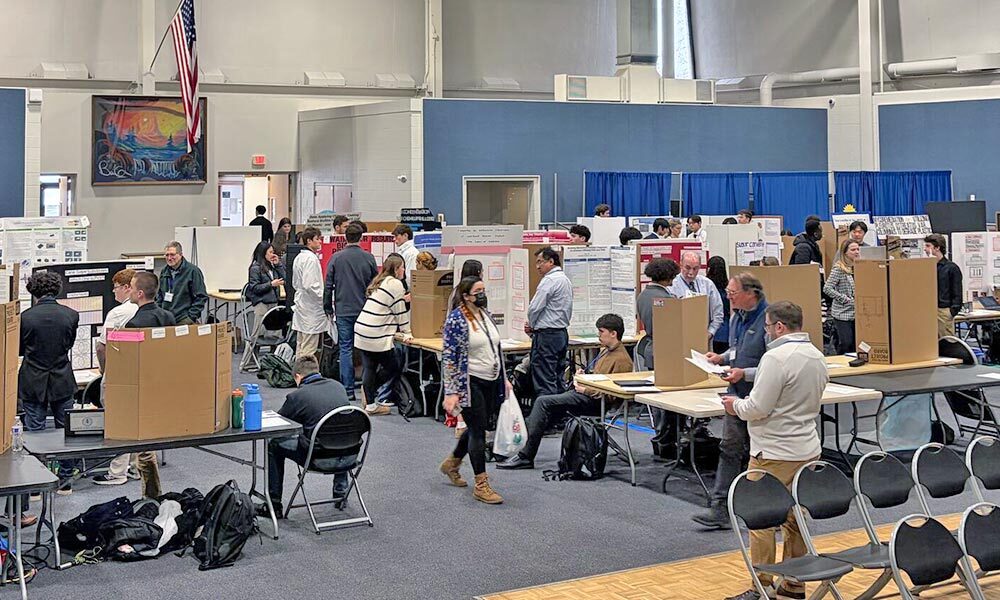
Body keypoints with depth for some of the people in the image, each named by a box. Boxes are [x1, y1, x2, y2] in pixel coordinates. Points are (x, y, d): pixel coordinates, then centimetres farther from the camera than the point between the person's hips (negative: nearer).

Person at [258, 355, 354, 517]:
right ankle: (341, 491, 42)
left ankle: (274, 505, 19)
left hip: (322, 460, -5)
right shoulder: (338, 386, 8)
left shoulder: (297, 396, -6)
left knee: (274, 445, 15)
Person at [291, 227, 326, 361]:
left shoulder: (299, 257, 15)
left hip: (301, 307, 10)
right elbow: (310, 285, -23)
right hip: (311, 310, -10)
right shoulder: (311, 258, -16)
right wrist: (325, 297, -15)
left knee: (300, 347, 14)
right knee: (308, 351, -6)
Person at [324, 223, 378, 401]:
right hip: (365, 311, 1)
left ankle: (348, 390, 2)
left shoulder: (336, 258, -3)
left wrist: (328, 308, 10)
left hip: (343, 310, -1)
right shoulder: (369, 258, -2)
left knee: (346, 349, 3)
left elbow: (328, 285, -1)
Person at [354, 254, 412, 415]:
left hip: (361, 330, 9)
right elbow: (400, 311, -5)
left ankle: (370, 403, 10)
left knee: (368, 368, 9)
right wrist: (407, 331, 4)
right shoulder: (396, 284, -7)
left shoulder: (379, 282, 20)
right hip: (377, 335, -9)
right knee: (391, 368, 3)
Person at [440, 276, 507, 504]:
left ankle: (452, 463, 39)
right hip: (470, 383, -8)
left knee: (476, 427, 17)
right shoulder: (456, 320, -13)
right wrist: (451, 393, -19)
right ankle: (481, 485, 3)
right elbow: (449, 358, -15)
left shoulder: (486, 314, 10)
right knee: (478, 430, -5)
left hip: (491, 382, 8)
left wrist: (504, 379, 19)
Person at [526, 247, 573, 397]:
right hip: (562, 332, 10)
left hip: (547, 335, -10)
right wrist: (534, 326, 12)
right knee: (558, 380, 13)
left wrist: (531, 325, 4)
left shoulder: (549, 280, -15)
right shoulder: (565, 279, 16)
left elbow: (534, 308, -17)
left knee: (544, 383, -8)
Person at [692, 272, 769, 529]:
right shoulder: (737, 317, 8)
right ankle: (720, 509, 9)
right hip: (738, 394, 8)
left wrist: (744, 373, -25)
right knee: (729, 448, 6)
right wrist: (722, 358, 7)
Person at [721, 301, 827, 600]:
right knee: (794, 519, 16)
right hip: (807, 449, 9)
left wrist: (736, 405, 0)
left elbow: (757, 408, -21)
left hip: (774, 454, -9)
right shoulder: (817, 357, 9)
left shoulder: (776, 358, -19)